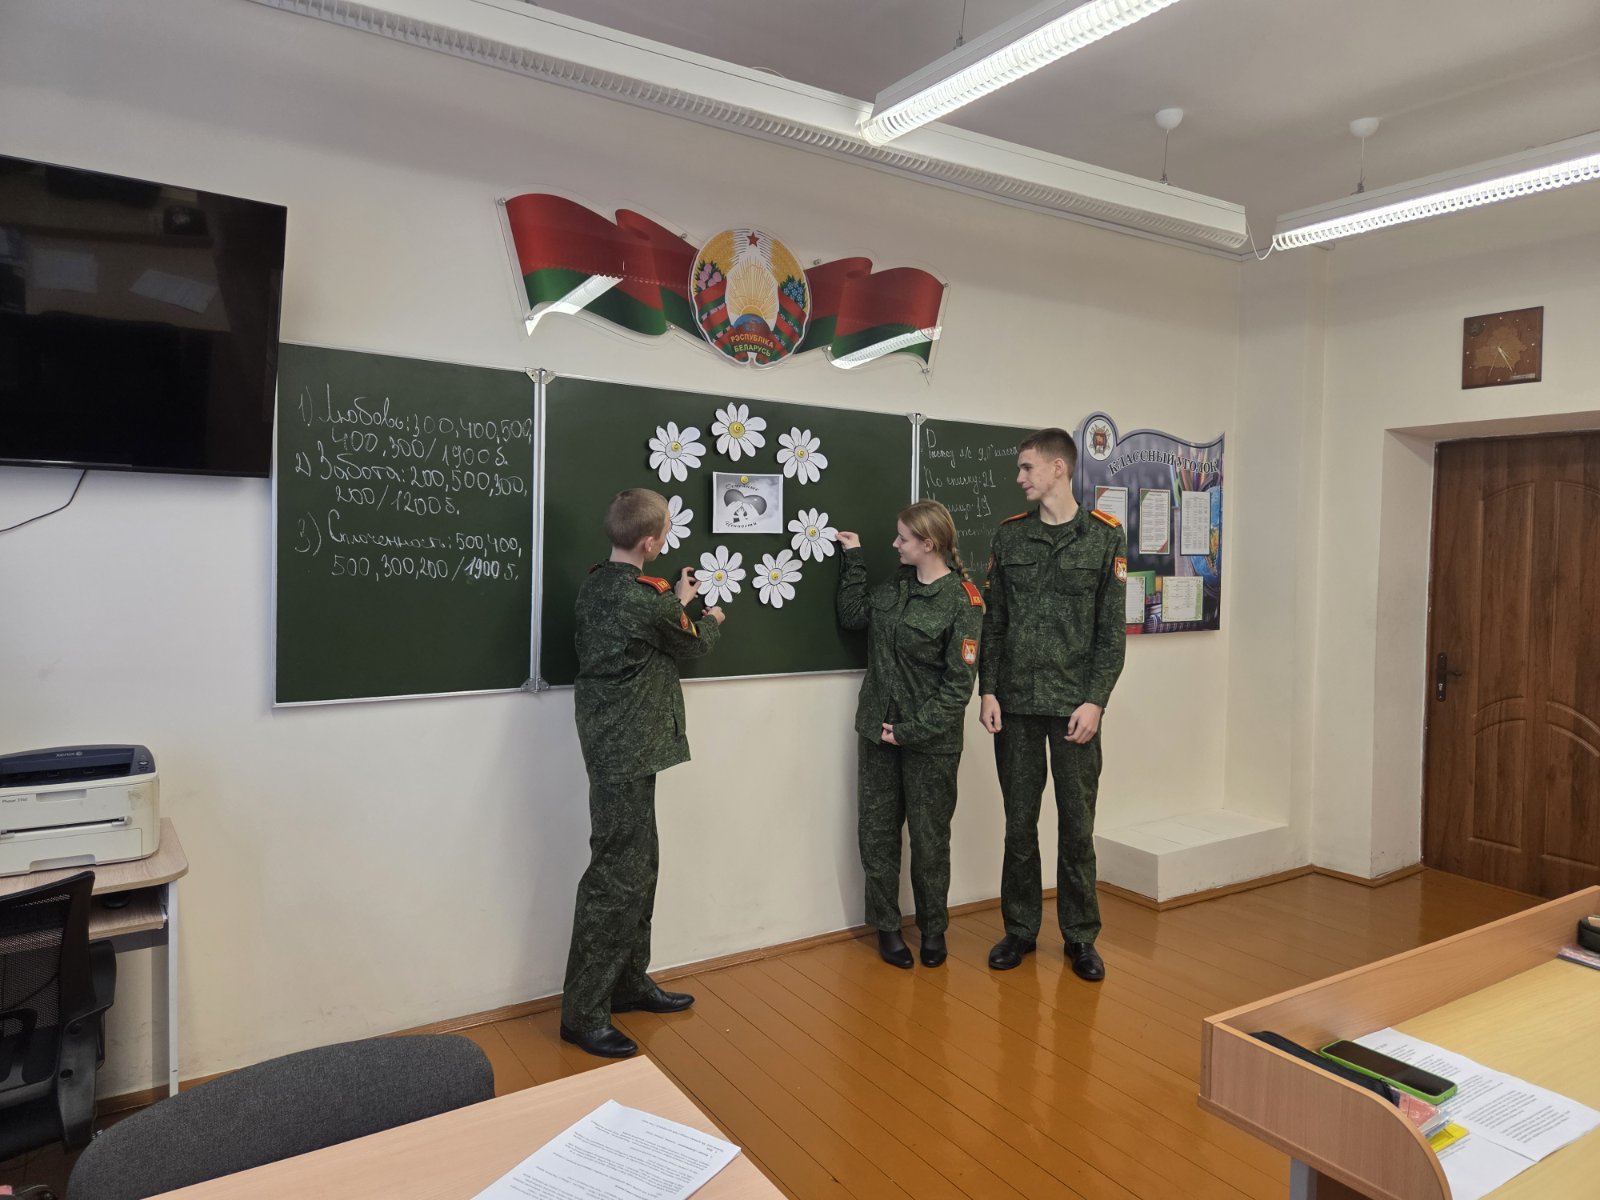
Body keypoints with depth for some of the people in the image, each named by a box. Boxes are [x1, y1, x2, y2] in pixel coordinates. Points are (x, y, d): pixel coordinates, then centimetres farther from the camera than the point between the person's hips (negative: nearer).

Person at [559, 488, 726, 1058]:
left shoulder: (595, 585, 6)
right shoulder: (646, 599, -20)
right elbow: (693, 644, -1)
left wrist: (676, 601, 25)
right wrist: (712, 619, 19)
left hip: (613, 747, 10)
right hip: (627, 753, -10)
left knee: (636, 866, 18)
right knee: (616, 877, -2)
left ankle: (629, 983, 31)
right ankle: (584, 1012, 8)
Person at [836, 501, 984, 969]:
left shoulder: (962, 600, -13)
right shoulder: (895, 587, 6)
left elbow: (958, 684, -15)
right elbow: (854, 616, 10)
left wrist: (912, 731, -18)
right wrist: (853, 560, 6)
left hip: (930, 741, -5)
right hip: (878, 729, 5)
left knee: (929, 838, 9)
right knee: (876, 832, 9)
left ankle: (933, 930, 28)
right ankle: (886, 927, 24)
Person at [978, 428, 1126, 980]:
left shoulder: (1106, 536, -1)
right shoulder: (1009, 535, 6)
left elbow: (1112, 629, -3)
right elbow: (993, 620, 7)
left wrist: (1095, 700, -10)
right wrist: (988, 690, 0)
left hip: (1075, 704, -2)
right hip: (1016, 703, 2)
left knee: (1077, 825, 6)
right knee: (1019, 822, 10)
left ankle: (1080, 935, 22)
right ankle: (1020, 928, 25)